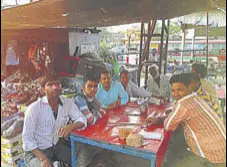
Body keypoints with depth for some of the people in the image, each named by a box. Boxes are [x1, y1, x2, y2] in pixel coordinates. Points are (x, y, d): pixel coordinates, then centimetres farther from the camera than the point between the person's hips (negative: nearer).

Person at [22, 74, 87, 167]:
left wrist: (71, 126, -28)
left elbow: (82, 120, -7)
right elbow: (27, 139, -16)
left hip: (57, 145, 4)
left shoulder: (68, 102, -10)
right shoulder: (34, 108, -21)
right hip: (35, 150, -4)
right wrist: (43, 158, -26)